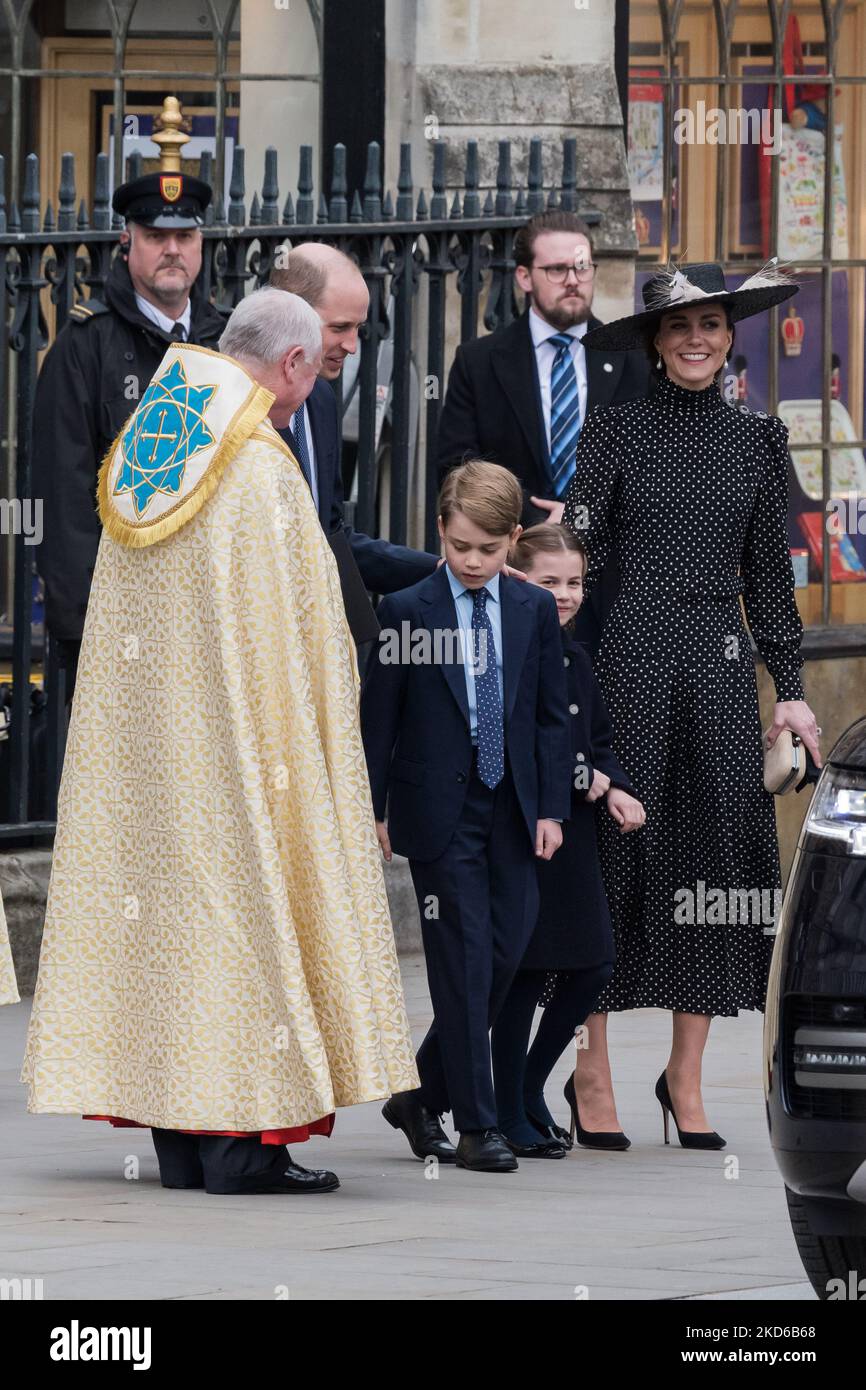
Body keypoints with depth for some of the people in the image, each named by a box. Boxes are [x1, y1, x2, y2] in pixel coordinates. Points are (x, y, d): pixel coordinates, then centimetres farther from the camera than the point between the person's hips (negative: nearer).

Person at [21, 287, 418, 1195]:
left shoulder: (141, 453, 9)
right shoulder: (263, 470, -14)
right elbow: (295, 625, -13)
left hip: (142, 730, 8)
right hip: (234, 734, -8)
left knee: (160, 883, 8)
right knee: (241, 884, -4)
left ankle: (179, 1145, 9)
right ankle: (242, 1141, -6)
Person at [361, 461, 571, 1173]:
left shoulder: (535, 610, 6)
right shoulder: (408, 611, -3)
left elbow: (552, 715, 9)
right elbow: (378, 716, 0)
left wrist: (551, 808, 4)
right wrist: (373, 811, -2)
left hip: (513, 813, 4)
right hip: (440, 812, -4)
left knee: (505, 954, 3)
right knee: (464, 961, -6)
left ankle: (421, 1094, 19)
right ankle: (476, 1124, -3)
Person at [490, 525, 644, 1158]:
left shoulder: (574, 656, 14)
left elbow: (599, 742, 20)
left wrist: (615, 789, 1)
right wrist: (580, 779, -14)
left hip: (572, 837, 8)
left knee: (591, 969, 6)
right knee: (526, 974, -3)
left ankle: (529, 1089, 23)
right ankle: (511, 1115, 9)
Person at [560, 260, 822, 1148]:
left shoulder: (755, 440, 11)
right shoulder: (617, 431, 1)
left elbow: (769, 570, 14)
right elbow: (577, 549, -4)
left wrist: (789, 687, 11)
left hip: (719, 666, 3)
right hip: (627, 659, -3)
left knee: (719, 853, 0)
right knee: (617, 848, -3)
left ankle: (686, 1075, 7)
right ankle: (593, 1067, 5)